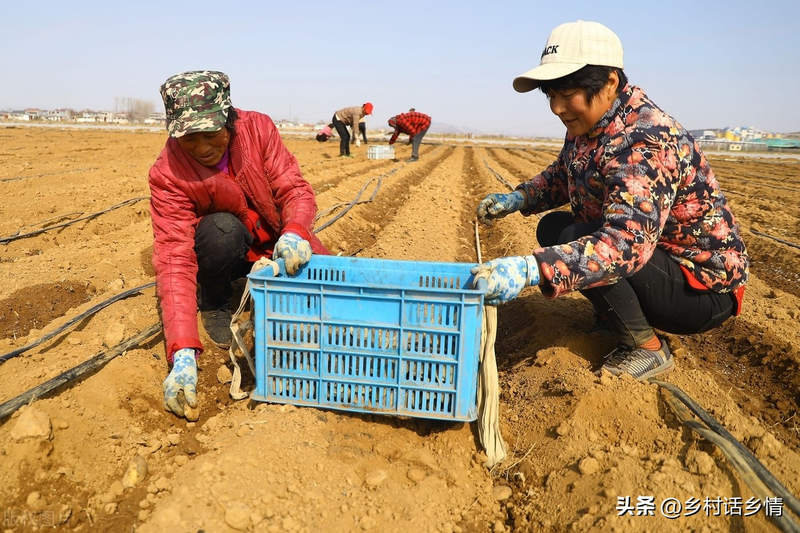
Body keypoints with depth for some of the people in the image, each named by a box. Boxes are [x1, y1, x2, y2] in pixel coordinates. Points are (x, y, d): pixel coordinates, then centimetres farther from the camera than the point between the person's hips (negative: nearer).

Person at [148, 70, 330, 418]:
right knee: (221, 229, -36)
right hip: (225, 250, -2)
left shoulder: (258, 128, -19)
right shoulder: (167, 174, -24)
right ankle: (214, 304, -4)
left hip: (277, 243, 3)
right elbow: (174, 261, -32)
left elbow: (296, 190, -18)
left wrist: (294, 232, -44)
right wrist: (183, 354, -42)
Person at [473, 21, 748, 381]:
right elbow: (560, 176, 17)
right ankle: (616, 316, 14)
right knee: (551, 229, 4)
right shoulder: (587, 126, -2)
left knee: (574, 241, -27)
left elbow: (628, 243, -43)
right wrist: (518, 198, -3)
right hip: (654, 258, 9)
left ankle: (646, 349, -7)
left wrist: (530, 270, -54)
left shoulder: (646, 140, -29)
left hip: (703, 289, -9)